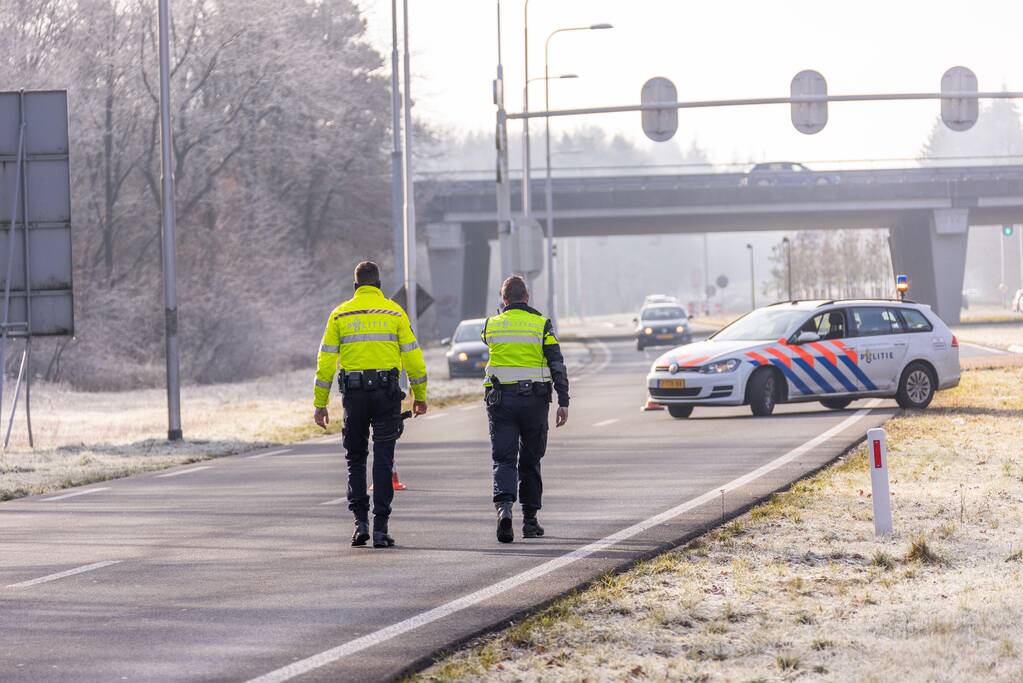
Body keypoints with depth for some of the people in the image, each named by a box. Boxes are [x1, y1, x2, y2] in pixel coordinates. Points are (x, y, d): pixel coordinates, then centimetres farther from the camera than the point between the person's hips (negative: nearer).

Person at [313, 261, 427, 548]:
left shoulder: (340, 314, 4)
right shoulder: (394, 312, 3)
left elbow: (326, 361, 3)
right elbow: (412, 356, 1)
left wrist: (320, 404, 7)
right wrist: (420, 396, 11)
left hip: (354, 394, 1)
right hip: (387, 392, -1)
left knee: (356, 459, 15)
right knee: (383, 460, 2)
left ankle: (360, 521, 2)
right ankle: (380, 529, -3)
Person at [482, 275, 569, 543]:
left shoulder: (492, 325, 2)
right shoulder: (542, 325, -1)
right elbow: (557, 365, -6)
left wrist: (505, 312, 24)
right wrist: (563, 402, -4)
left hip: (501, 399, 0)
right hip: (534, 400, 0)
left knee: (504, 459, -3)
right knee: (530, 461, 13)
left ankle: (504, 506, -29)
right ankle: (530, 520, 18)